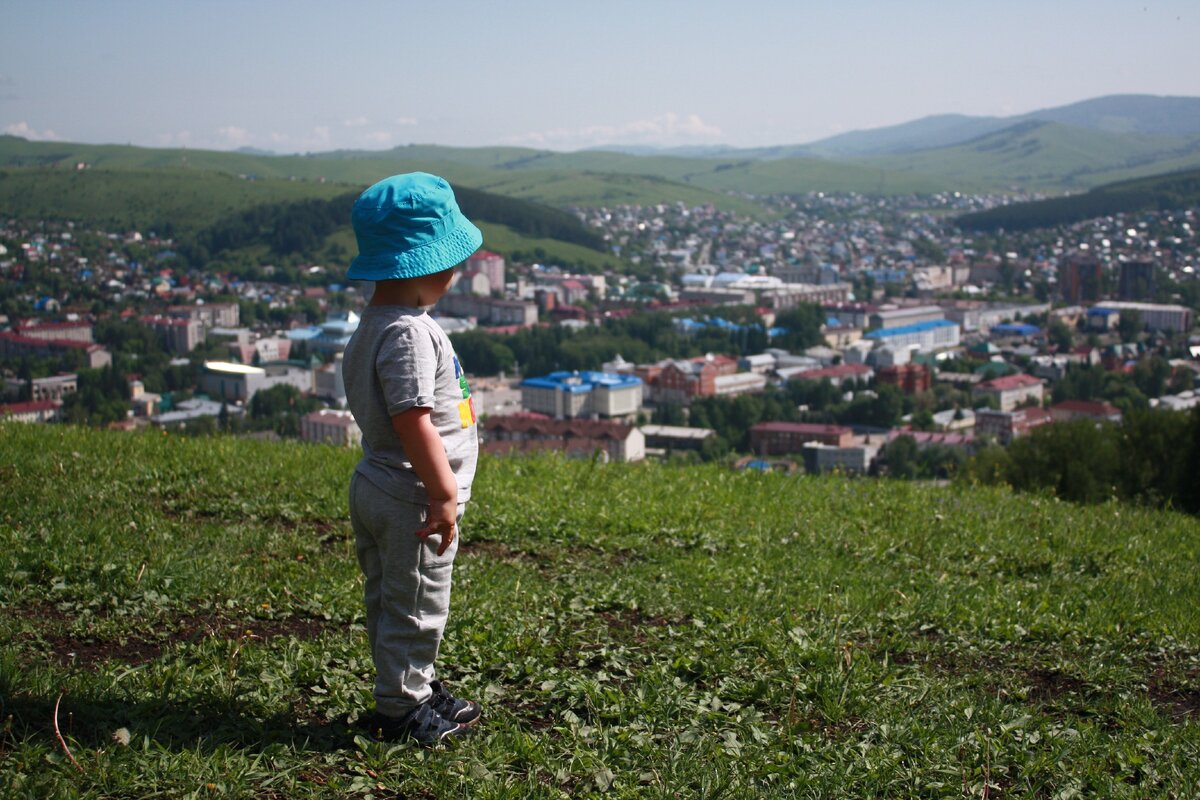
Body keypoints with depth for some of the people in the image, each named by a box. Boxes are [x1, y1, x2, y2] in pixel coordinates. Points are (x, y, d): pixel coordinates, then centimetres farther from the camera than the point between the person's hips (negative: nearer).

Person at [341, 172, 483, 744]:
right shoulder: (409, 333, -23)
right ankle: (400, 709, 14)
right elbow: (413, 420, -27)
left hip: (377, 489, 11)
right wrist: (443, 494, -22)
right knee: (413, 607, 2)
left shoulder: (376, 323, 11)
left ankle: (415, 691, 34)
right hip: (411, 500, -11)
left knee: (390, 601, 19)